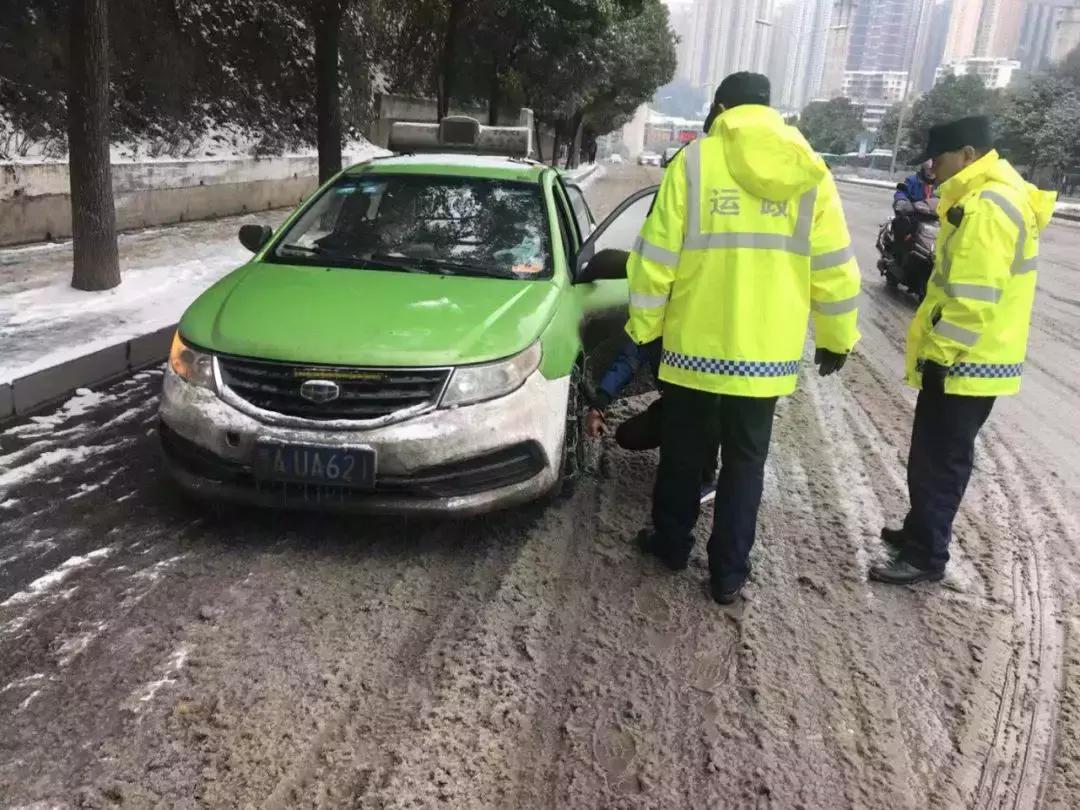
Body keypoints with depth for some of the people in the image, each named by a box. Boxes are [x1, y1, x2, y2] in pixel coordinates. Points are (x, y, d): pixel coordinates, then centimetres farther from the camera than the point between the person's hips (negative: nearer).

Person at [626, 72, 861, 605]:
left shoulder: (693, 162, -5)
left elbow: (657, 256, -7)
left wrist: (643, 326, 4)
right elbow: (835, 267, 3)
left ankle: (672, 542, 33)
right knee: (744, 463, 13)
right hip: (767, 352, 2)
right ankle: (729, 573, 19)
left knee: (683, 451, 17)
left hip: (695, 344, -2)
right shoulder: (809, 172, 2)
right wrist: (837, 338, 14)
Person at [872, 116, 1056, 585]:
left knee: (937, 460, -1)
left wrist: (936, 352, -18)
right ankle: (920, 531, 33)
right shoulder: (995, 193, 13)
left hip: (964, 361, -10)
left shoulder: (987, 207, -22)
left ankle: (925, 556, 10)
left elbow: (973, 299, -27)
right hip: (970, 357, 10)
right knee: (938, 456, 20)